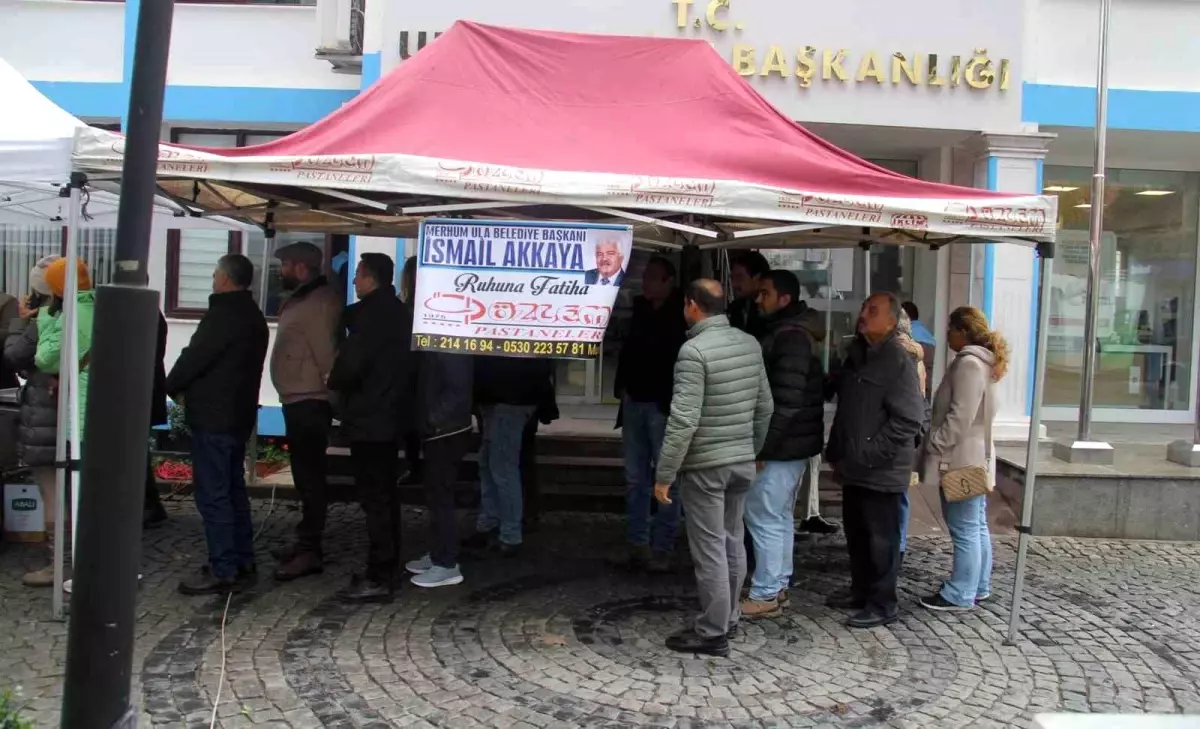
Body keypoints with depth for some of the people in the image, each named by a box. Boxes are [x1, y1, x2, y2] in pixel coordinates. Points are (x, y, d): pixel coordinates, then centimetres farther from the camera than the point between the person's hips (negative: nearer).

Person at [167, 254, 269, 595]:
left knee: (212, 494, -5)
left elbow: (194, 356, -17)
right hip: (239, 414, 10)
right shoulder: (253, 315, 15)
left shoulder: (223, 314, -17)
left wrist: (174, 387, 3)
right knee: (233, 490, 17)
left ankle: (222, 571, -2)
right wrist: (187, 388, 14)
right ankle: (242, 562, 23)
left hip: (213, 416, -10)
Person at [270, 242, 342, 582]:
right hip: (299, 401, 11)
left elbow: (324, 352, -20)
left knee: (308, 478, -7)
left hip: (308, 403, -11)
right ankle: (307, 544, 23)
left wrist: (332, 390, -16)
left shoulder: (319, 302, -15)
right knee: (306, 477, 15)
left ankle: (308, 551, -3)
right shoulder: (302, 299, 18)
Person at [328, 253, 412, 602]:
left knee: (374, 500, -6)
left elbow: (351, 363, -25)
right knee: (385, 496, 15)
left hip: (369, 419, -10)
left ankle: (378, 579, -2)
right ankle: (386, 569, 23)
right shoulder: (395, 312, 14)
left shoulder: (372, 314, -17)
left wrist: (334, 380, -4)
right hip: (387, 416, 10)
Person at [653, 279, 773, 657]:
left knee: (709, 548, 1)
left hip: (705, 465, -7)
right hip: (741, 462, 8)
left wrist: (664, 475, -16)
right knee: (732, 542, 17)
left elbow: (683, 420, -22)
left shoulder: (694, 350, -18)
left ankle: (713, 632, 9)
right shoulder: (750, 344, 4)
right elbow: (764, 407, 11)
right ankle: (727, 618, 30)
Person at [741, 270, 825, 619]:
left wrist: (763, 445, -21)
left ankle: (765, 595, 2)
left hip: (782, 444, -11)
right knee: (780, 516, 16)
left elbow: (786, 401, -24)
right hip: (794, 442, 11)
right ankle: (778, 585, 26)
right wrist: (766, 443, 19)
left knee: (764, 516, -5)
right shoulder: (791, 331, 15)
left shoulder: (790, 337, -18)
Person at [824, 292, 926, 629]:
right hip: (854, 466, 8)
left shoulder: (898, 360, -15)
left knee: (880, 538, 2)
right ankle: (861, 590, 32)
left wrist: (870, 456, -19)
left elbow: (909, 420, -20)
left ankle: (882, 604, 14)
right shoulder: (857, 354, 12)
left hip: (881, 469, -8)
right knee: (855, 533, 18)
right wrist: (837, 453, 15)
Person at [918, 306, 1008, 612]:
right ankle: (978, 588, 23)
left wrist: (934, 445, -15)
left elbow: (960, 417, -23)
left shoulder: (968, 363, -17)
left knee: (964, 530, -4)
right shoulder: (979, 361, 16)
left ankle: (959, 595, 2)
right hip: (973, 458, 10)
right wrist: (938, 444, 18)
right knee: (976, 526, 15)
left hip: (961, 460, -10)